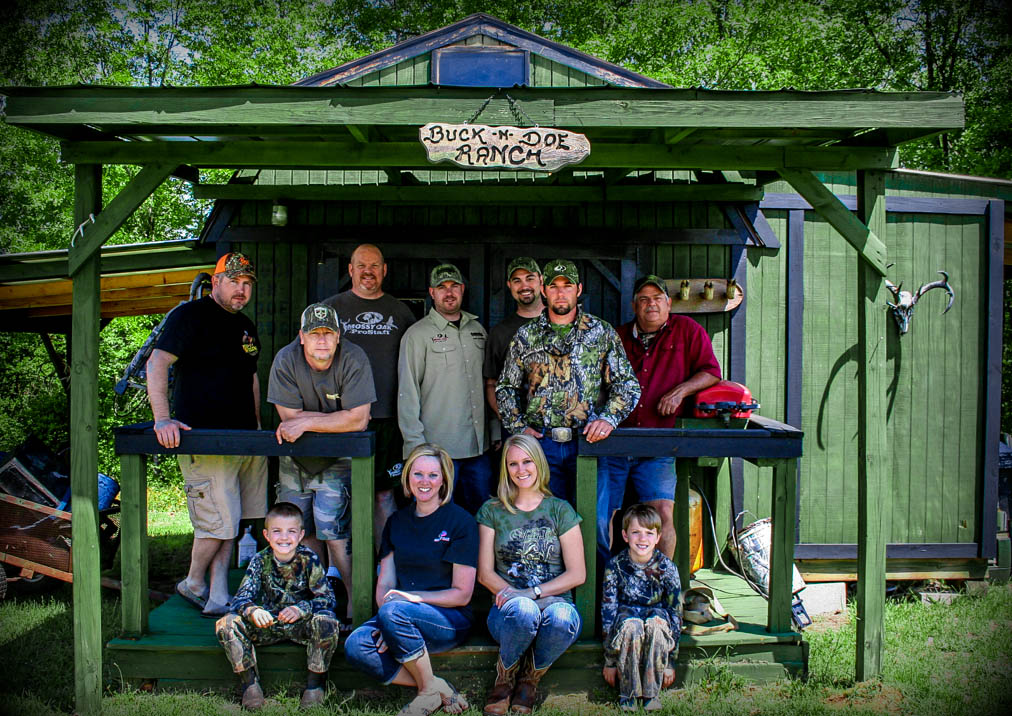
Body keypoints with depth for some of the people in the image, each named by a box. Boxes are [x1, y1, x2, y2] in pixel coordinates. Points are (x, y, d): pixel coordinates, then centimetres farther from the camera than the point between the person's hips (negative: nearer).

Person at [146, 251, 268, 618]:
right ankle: (194, 585, 16)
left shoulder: (246, 327, 19)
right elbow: (157, 363, -14)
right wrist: (162, 418, -24)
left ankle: (218, 599, 13)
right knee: (219, 525, -7)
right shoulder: (190, 315, -4)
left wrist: (257, 428, 20)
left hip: (245, 439, 7)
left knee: (227, 525, 8)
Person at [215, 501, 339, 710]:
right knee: (226, 624, -21)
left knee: (326, 623, -34)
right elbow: (240, 599, -15)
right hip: (268, 623, 2)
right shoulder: (260, 561, -6)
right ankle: (250, 683, -8)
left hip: (301, 624, -2)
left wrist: (301, 609, -33)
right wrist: (253, 611, -39)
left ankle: (314, 685, -13)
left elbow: (327, 599, -14)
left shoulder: (309, 559, -11)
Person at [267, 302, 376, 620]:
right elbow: (290, 417, -15)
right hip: (295, 456, 4)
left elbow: (358, 419, -24)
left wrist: (307, 423, -23)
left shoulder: (353, 360, -19)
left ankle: (356, 602, -2)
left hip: (338, 455, -3)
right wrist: (339, 418, -17)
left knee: (333, 531, -14)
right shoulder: (285, 360, -13)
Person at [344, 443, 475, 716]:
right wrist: (390, 626, -12)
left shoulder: (460, 522, -3)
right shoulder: (397, 522, 12)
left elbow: (462, 594, -5)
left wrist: (413, 596, -17)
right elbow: (384, 584, 8)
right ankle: (440, 690, -15)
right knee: (355, 647, -25)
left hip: (450, 621, -4)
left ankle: (431, 690, -13)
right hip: (405, 621, 5)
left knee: (394, 611, -34)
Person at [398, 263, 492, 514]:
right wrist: (415, 443, -11)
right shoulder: (418, 334, -4)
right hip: (438, 446, -5)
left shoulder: (477, 330, 13)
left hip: (478, 446, 5)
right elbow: (407, 393, -6)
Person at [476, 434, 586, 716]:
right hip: (507, 609, 0)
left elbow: (577, 574, 2)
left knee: (562, 616, -36)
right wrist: (517, 595, -14)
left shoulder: (560, 510, 8)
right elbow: (485, 573, 5)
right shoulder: (492, 511, 10)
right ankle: (504, 677, -5)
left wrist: (532, 592, -13)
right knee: (523, 609, -37)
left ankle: (530, 678, -4)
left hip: (554, 600, 0)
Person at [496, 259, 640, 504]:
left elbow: (628, 384, 5)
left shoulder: (602, 332, 6)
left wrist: (609, 418, -11)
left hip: (589, 441, -1)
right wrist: (519, 427, 1)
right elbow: (506, 388, 14)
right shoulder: (526, 335, 9)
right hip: (540, 443, 1)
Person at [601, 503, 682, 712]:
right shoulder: (615, 565, -12)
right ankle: (628, 692, -19)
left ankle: (651, 692, -19)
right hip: (626, 619, 0)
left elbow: (675, 615, -6)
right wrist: (609, 661, -10)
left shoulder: (667, 568, -11)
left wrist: (670, 662, -7)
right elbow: (607, 611, -9)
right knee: (631, 625, -35)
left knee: (657, 622, -34)